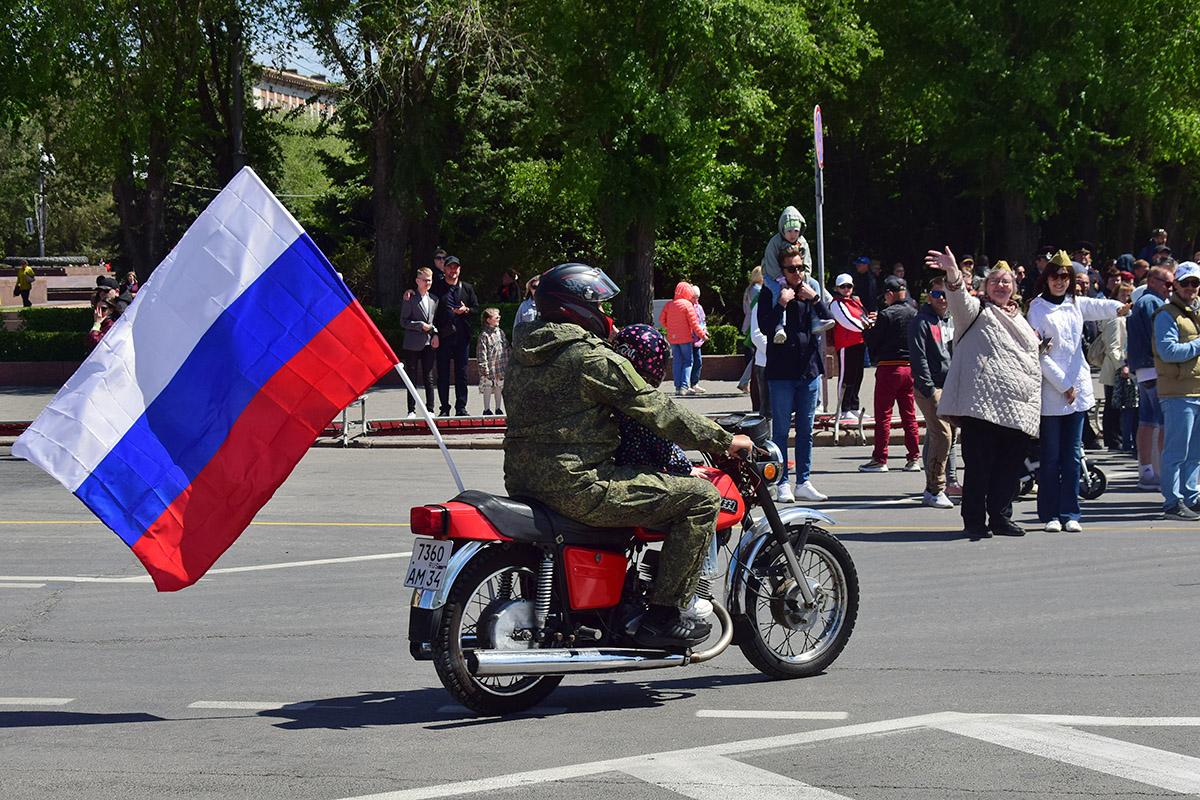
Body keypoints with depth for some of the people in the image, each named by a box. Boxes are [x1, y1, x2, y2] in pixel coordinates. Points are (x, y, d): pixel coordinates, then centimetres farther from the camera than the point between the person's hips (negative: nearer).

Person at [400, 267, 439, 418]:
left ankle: (430, 409, 9)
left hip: (429, 344, 4)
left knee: (429, 378, 4)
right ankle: (412, 410, 5)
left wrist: (436, 334, 3)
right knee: (412, 378, 0)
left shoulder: (434, 299, 13)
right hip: (413, 344, -4)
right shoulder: (409, 299, -3)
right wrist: (421, 325, -14)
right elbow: (404, 321, -6)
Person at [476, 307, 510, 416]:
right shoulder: (484, 335, -11)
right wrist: (484, 367, -18)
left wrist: (509, 361, 17)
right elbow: (482, 352, -14)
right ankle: (487, 410, 7)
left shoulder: (500, 332, 10)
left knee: (499, 388, 12)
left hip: (501, 366, 6)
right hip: (490, 368, -6)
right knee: (488, 388, -1)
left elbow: (507, 348, 19)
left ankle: (498, 409, 21)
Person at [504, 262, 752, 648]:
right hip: (577, 486, -10)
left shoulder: (525, 348, 12)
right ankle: (663, 615, -5)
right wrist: (725, 441, -1)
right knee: (701, 497, -7)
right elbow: (658, 413, -10)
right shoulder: (593, 357, -14)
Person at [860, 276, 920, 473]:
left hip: (889, 368, -6)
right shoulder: (914, 314, 5)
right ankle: (914, 458, 9)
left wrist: (867, 328, 11)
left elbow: (872, 341, -12)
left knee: (883, 415, -1)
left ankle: (879, 460, -1)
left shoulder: (887, 315, -13)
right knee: (909, 414, 11)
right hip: (910, 368, 6)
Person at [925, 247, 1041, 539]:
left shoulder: (1019, 319, 27)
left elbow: (1033, 353, 38)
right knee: (979, 462, -7)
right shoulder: (977, 310, 7)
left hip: (1019, 404, 6)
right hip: (983, 403, -6)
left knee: (1010, 465, 6)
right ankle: (974, 521, -2)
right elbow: (960, 299, -15)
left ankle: (1001, 517, 16)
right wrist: (953, 273, -34)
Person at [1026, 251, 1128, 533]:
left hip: (1078, 388, 4)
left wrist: (1118, 308, -32)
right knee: (1051, 456, -1)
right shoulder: (1037, 309, -2)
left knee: (1073, 455, 5)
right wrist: (1063, 384, -11)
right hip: (1050, 391, -4)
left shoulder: (1076, 304, 11)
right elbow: (1038, 354, -8)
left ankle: (1070, 514, 8)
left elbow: (1098, 307, -10)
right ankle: (1050, 515, 4)